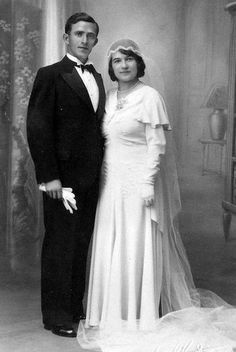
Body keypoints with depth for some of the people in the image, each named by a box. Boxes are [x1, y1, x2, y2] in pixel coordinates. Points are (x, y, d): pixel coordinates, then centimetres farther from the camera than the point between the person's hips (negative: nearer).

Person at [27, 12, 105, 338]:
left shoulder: (96, 78, 15)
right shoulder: (51, 75, -7)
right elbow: (37, 128, -12)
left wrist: (101, 170, 9)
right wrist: (49, 176, -17)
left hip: (91, 177, 7)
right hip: (63, 177, -6)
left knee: (81, 245, 13)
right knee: (60, 246, 2)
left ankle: (76, 307, 26)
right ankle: (56, 315, 15)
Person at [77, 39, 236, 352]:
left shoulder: (149, 96, -9)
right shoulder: (110, 97, 11)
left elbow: (157, 144, -12)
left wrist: (148, 183, -18)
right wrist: (102, 180, 12)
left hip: (138, 182, -7)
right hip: (111, 183, 7)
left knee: (138, 247, 0)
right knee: (111, 249, 10)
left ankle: (142, 316, 14)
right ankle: (115, 314, 24)